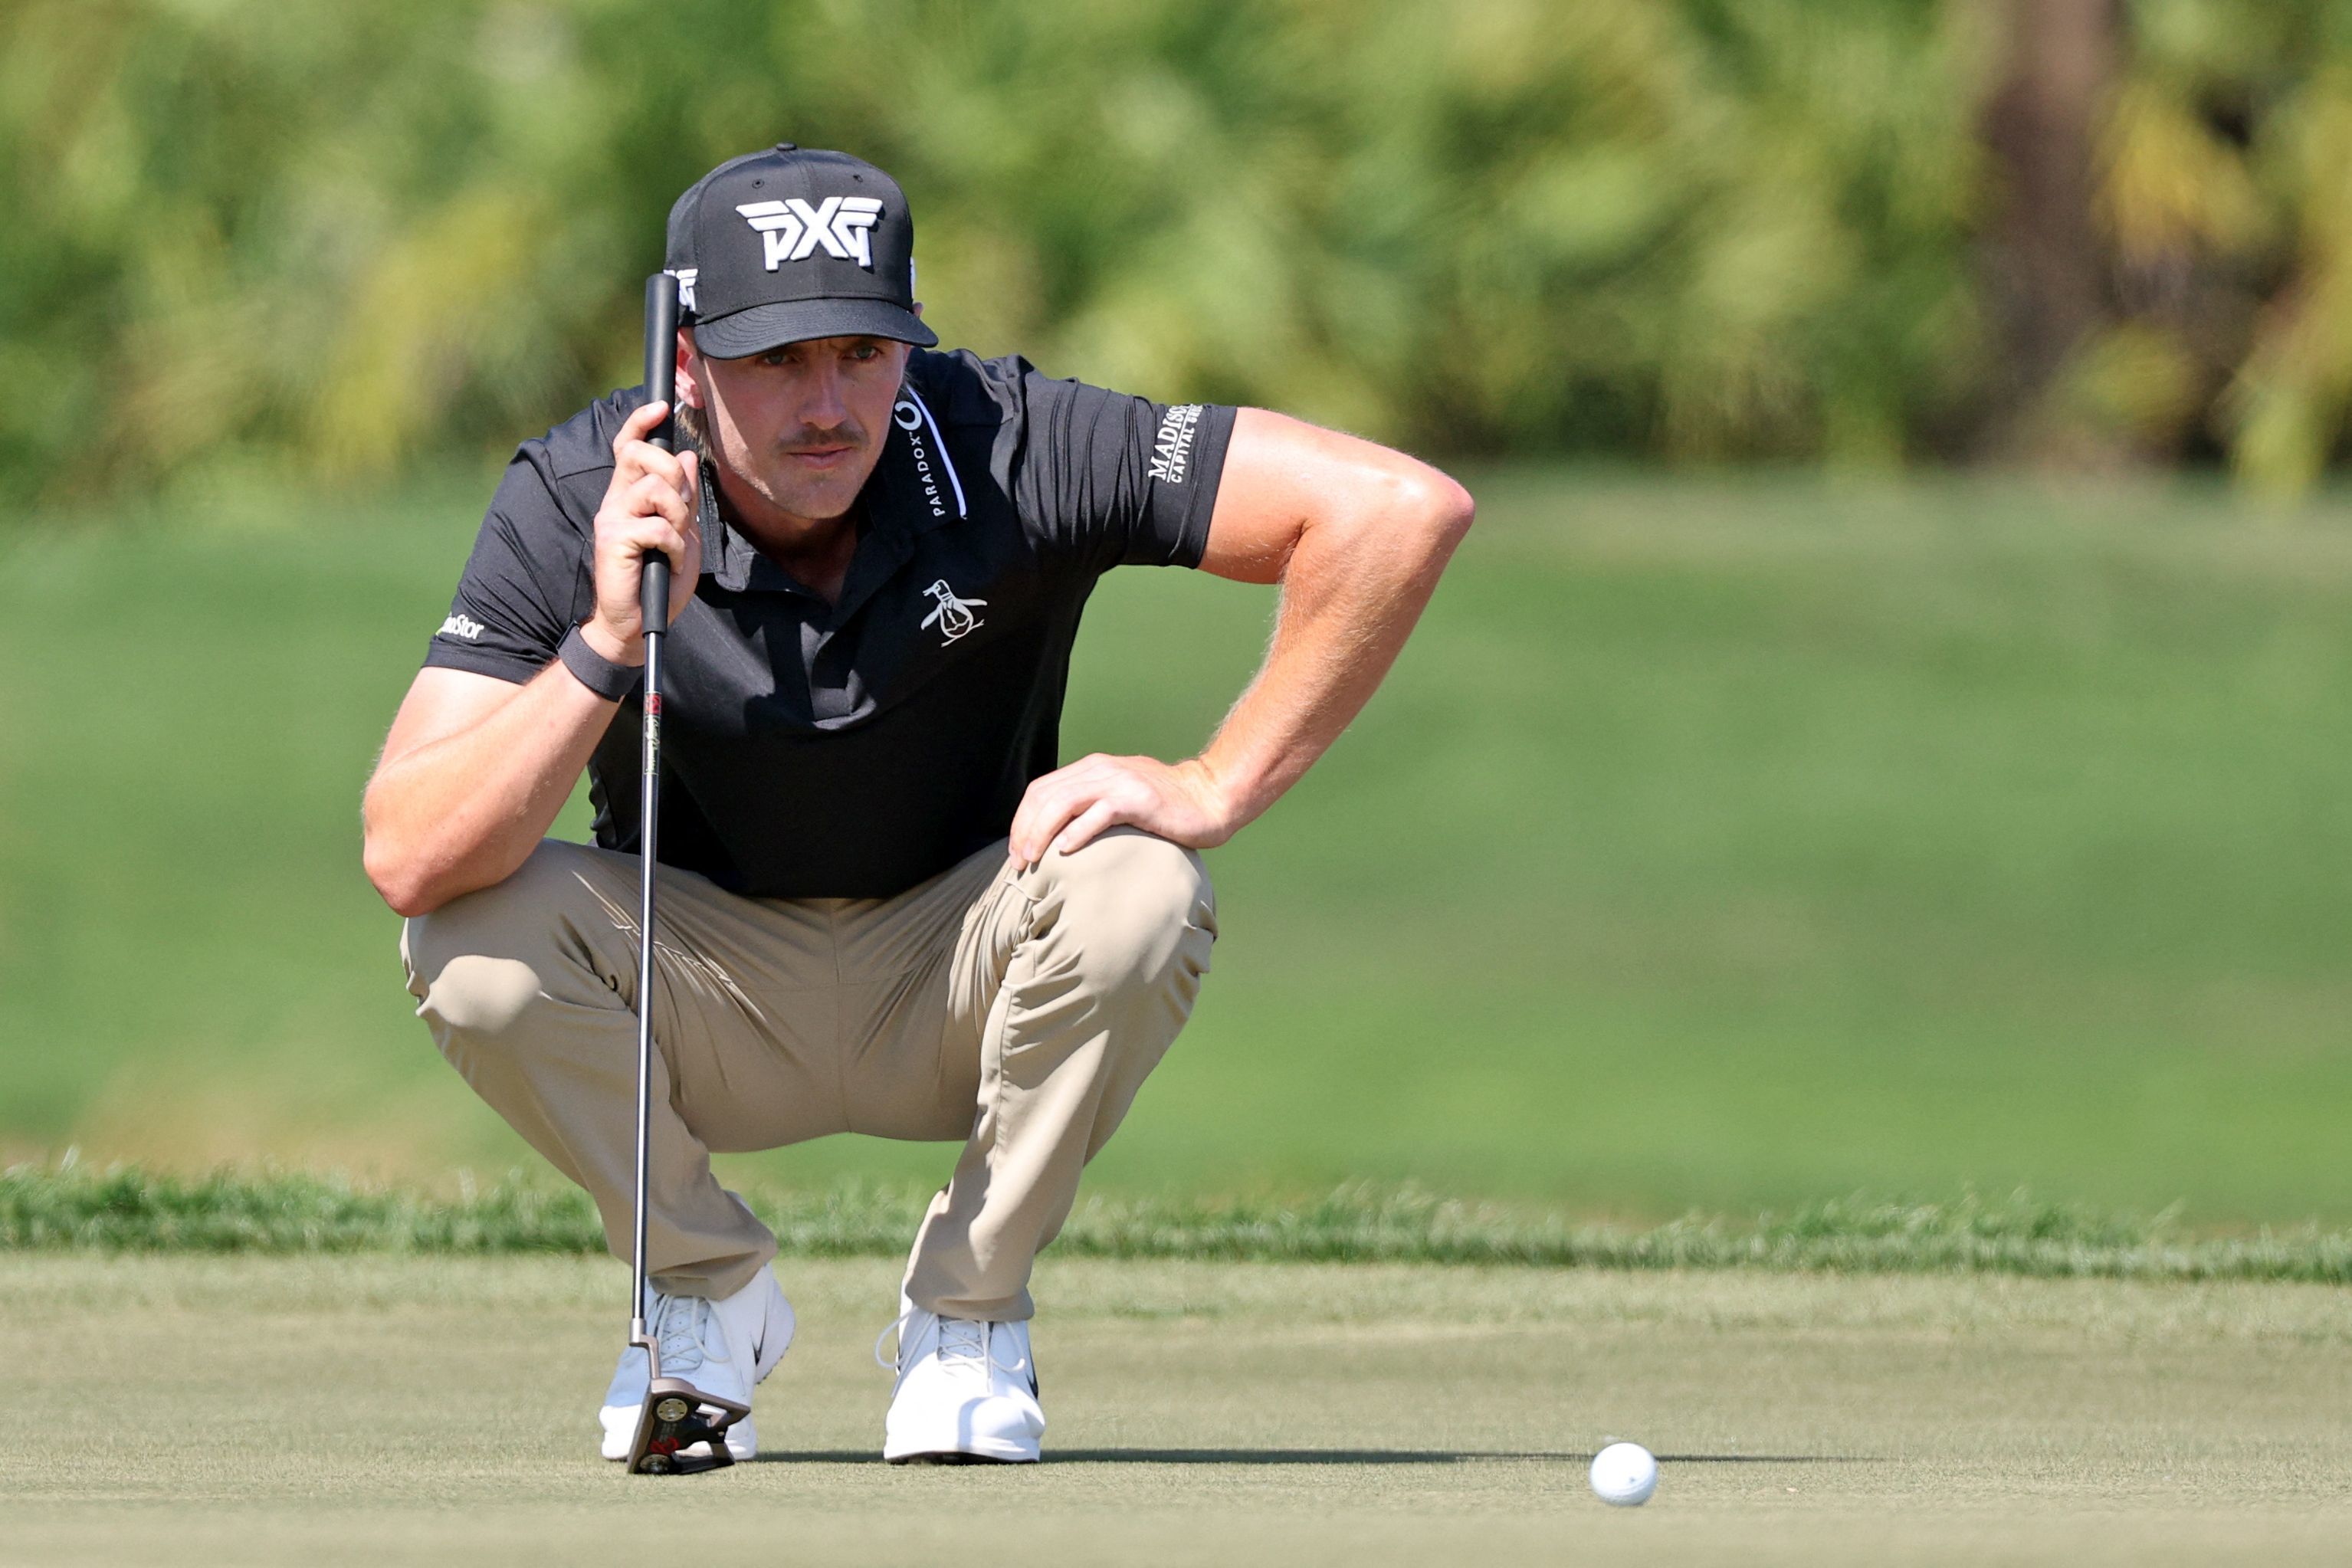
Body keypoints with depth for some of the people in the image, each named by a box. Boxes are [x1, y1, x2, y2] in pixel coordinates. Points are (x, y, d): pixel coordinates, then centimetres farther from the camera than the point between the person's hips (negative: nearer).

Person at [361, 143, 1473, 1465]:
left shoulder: (1005, 450, -24)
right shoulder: (574, 502, -22)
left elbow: (1404, 509, -28)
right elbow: (406, 859, -31)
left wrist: (1217, 789, -27)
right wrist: (609, 647, -43)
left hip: (955, 997, 0)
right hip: (714, 998, 0)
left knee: (1136, 894, -32)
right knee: (477, 929, -29)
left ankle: (967, 1315, -6)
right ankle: (710, 1290, -1)